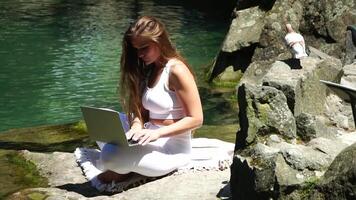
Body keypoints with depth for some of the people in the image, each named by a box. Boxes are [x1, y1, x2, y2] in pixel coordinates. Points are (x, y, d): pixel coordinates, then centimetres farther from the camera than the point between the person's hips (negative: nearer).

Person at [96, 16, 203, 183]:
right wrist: (136, 128, -15)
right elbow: (140, 110, 9)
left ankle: (126, 170, 5)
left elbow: (196, 119, -17)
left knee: (110, 157, -26)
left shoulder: (176, 70, -14)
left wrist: (157, 133, -26)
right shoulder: (148, 70, 12)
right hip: (152, 139, 9)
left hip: (172, 148, -9)